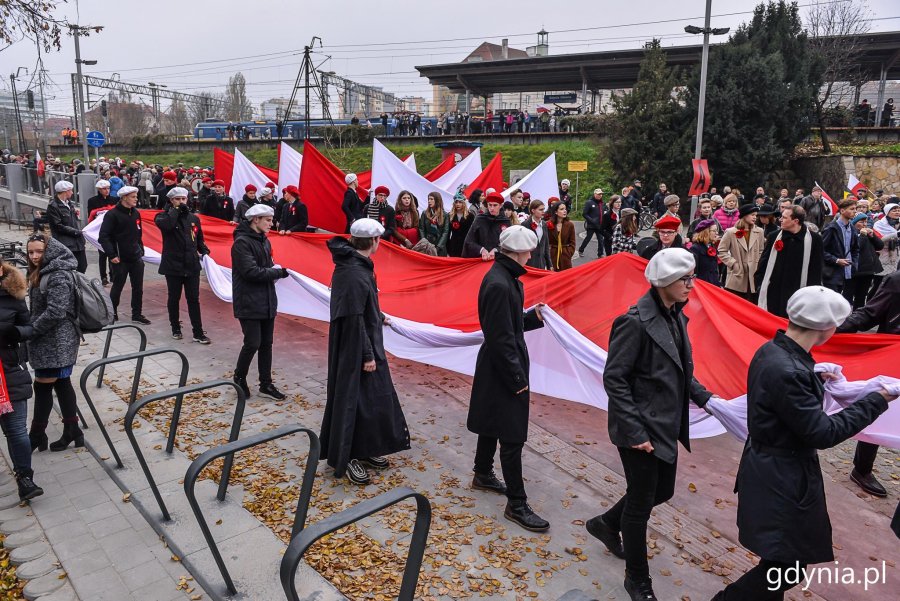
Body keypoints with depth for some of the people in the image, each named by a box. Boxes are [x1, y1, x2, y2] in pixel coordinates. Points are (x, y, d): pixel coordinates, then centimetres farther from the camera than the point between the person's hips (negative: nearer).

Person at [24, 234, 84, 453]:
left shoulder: (57, 276, -20)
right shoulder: (43, 273, 12)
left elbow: (55, 312, -25)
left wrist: (30, 331, -15)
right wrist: (31, 330, 9)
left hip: (55, 342, -10)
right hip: (51, 341, 10)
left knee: (42, 386, 1)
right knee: (61, 384, 13)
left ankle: (36, 436, 14)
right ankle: (72, 432, 20)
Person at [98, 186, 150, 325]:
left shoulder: (136, 213, 10)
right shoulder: (113, 214, -11)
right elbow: (104, 236, -14)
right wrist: (111, 255, -18)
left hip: (136, 257, 6)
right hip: (120, 259, -6)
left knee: (138, 287, 8)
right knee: (117, 287, 6)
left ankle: (137, 314, 18)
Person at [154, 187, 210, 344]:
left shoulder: (194, 218, 10)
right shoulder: (164, 216, -2)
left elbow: (199, 238, 20)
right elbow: (166, 225, -27)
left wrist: (204, 250, 0)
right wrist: (176, 209, -15)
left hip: (192, 266, 3)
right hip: (173, 265, -2)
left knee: (193, 299, 3)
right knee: (174, 298, 11)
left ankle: (198, 333, 5)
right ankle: (175, 328, 26)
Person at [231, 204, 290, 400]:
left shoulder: (264, 241, 13)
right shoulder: (241, 242, -15)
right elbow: (251, 272, -23)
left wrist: (274, 271, -5)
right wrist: (278, 272, -14)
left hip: (267, 301, 8)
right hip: (249, 303, -8)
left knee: (266, 343, 11)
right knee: (253, 344, -6)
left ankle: (266, 384, 20)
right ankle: (239, 378, 18)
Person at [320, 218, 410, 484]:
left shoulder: (354, 264, 7)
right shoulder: (354, 274, -24)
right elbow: (354, 319, -25)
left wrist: (379, 317, 34)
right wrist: (367, 355, -21)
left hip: (366, 343, 10)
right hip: (355, 349, -10)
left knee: (373, 396, 17)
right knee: (353, 398, 0)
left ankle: (364, 450, 30)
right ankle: (345, 458, 14)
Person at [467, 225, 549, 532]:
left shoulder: (504, 277, 6)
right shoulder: (499, 285, -25)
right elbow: (500, 339, -25)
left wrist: (533, 317, 5)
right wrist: (517, 379, -19)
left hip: (496, 367, 10)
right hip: (503, 369, -10)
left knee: (493, 424, 24)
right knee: (512, 436, -3)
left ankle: (483, 475, 42)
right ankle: (516, 504, 8)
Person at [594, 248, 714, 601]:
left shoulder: (676, 315, 4)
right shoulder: (636, 322, -22)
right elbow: (613, 379, -21)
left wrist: (706, 399, 3)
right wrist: (634, 432, -22)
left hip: (667, 425, 8)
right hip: (642, 428, -8)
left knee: (662, 491, 21)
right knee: (641, 502, 7)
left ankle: (606, 524, 45)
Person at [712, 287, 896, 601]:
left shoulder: (773, 351, -1)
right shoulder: (788, 371, -31)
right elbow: (822, 433, -23)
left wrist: (815, 377, 15)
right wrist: (877, 401, -15)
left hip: (771, 469, 10)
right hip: (782, 479, -10)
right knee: (788, 567, 5)